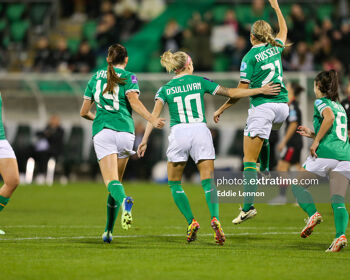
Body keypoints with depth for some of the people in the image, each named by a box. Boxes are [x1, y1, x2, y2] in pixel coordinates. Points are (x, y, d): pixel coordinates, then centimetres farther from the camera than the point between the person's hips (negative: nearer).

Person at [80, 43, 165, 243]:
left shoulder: (96, 77, 17)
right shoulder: (129, 77, 8)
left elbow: (84, 112, 21)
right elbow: (134, 101, -12)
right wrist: (152, 120, -20)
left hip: (102, 130, 0)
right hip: (125, 130, 0)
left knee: (111, 180, -14)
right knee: (117, 179, 13)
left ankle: (124, 200, -49)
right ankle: (109, 231, 15)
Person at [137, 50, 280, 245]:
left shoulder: (165, 89, 9)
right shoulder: (200, 82, 9)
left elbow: (155, 115, -3)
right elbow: (231, 93, 8)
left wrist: (145, 140, -3)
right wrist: (261, 90, 13)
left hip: (178, 134, 0)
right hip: (201, 132, 0)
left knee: (174, 183, 14)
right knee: (208, 182, -1)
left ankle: (191, 222, 1)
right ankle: (215, 218, -26)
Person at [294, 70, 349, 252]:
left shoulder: (320, 102, 5)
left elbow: (329, 117, -17)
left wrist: (316, 141, -13)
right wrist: (312, 134, 35)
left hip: (325, 154, -6)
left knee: (297, 185, 13)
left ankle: (312, 213, -10)